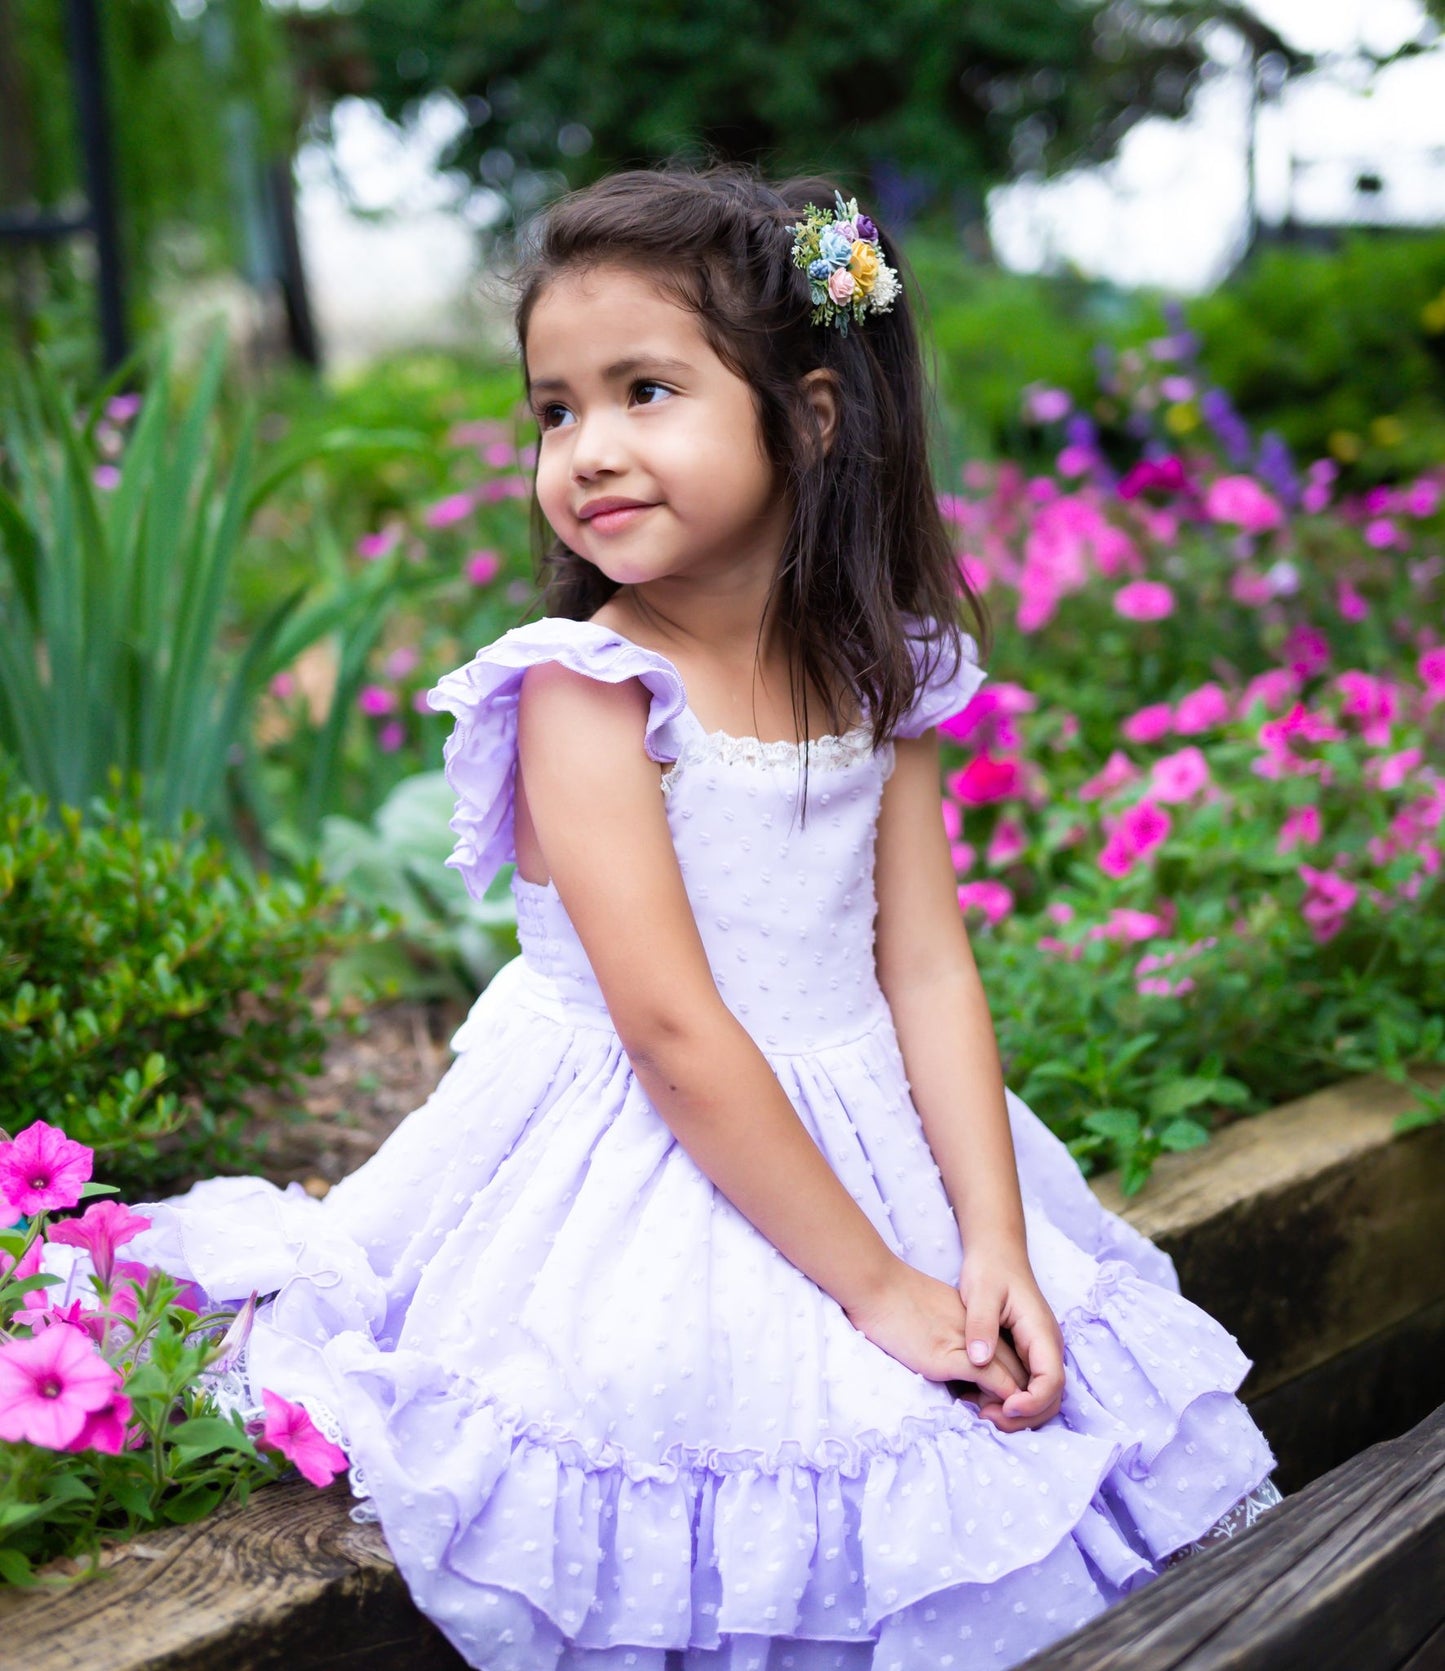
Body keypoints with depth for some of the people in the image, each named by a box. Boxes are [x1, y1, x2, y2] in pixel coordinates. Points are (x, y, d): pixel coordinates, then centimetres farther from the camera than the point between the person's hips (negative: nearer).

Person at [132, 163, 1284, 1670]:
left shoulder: (878, 678, 0)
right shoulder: (586, 690, -17)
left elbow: (927, 972, -1)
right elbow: (673, 1028, -22)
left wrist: (995, 1249, -12)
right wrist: (880, 1285, -19)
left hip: (866, 1147, 6)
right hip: (645, 1193, -5)